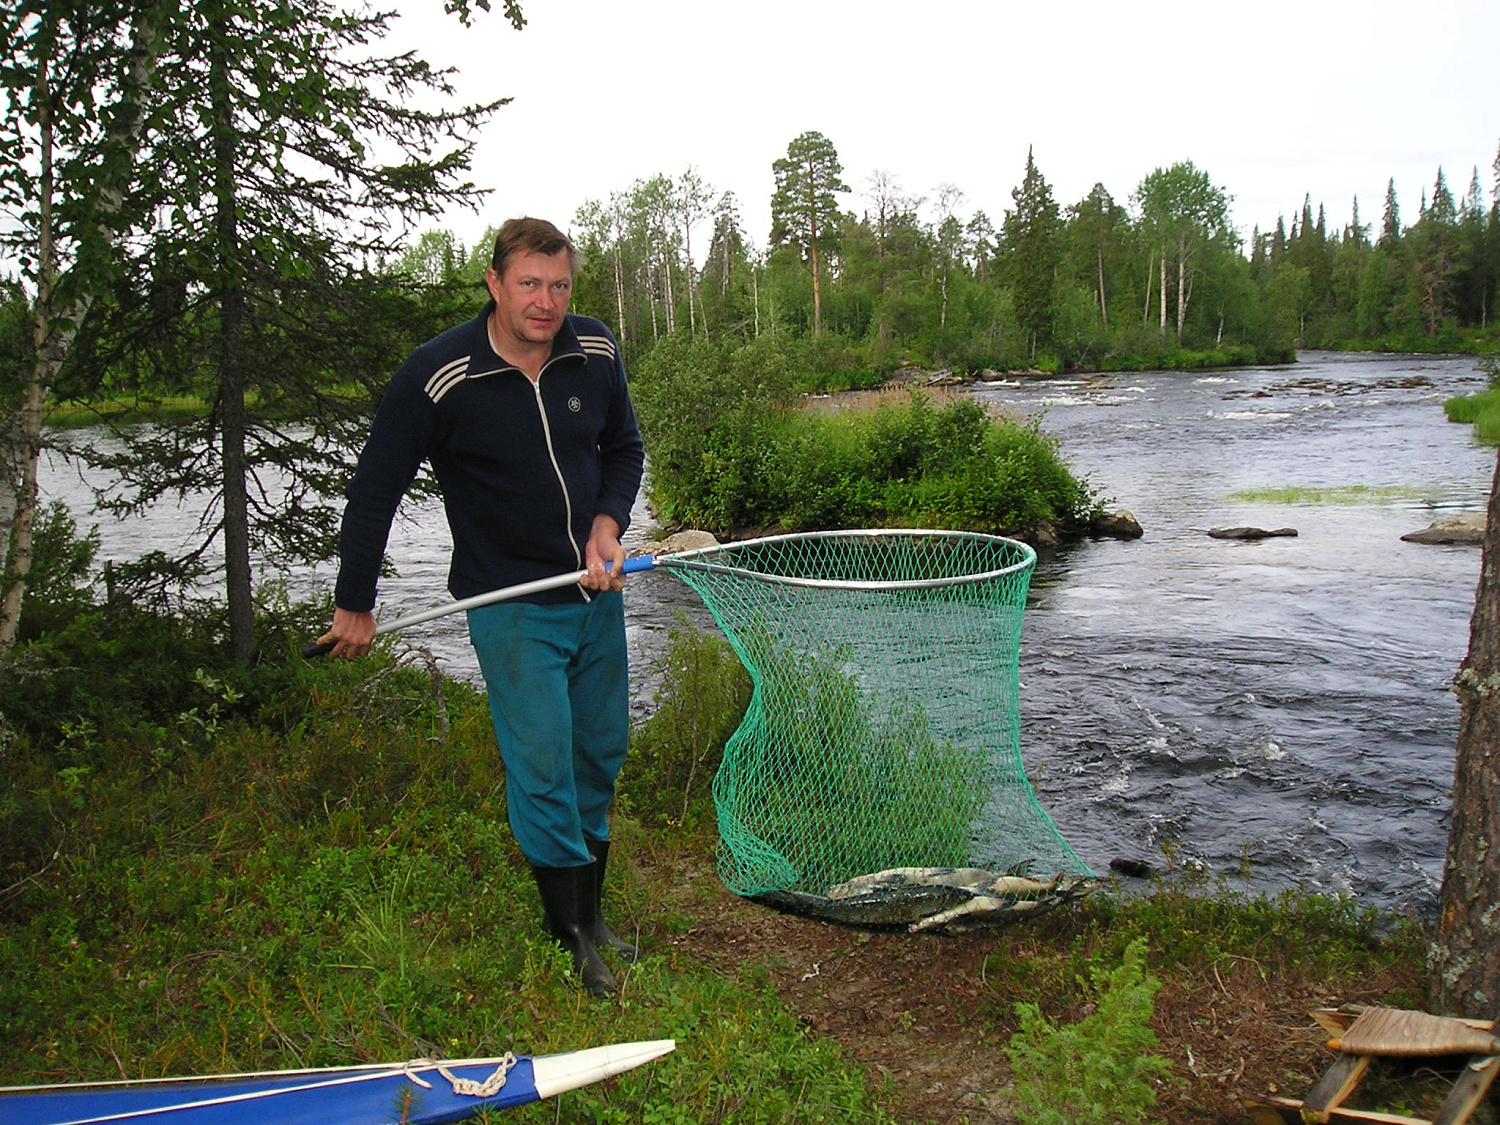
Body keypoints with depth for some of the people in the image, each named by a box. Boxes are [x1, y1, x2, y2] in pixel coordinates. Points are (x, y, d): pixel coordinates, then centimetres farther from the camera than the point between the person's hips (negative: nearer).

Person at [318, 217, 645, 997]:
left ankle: (590, 910, 30)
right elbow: (375, 490, -8)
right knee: (542, 765, -6)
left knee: (601, 753, 12)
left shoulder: (596, 355, -3)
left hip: (597, 592, 5)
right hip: (510, 605, -5)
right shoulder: (437, 376, -16)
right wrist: (355, 605, -3)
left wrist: (609, 523, -6)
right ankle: (570, 931, 12)